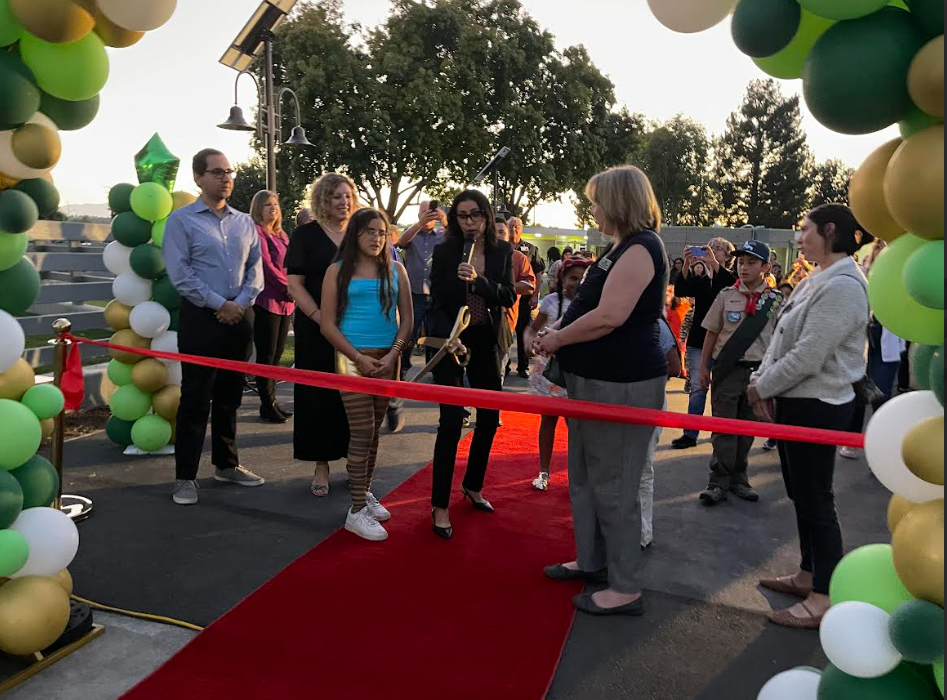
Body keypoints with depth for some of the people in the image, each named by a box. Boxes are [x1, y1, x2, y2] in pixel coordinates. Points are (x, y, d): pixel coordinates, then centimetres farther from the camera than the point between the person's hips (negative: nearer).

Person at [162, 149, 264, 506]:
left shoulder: (244, 222, 11)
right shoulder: (181, 220, -3)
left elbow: (255, 267, 9)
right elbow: (180, 274, -10)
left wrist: (241, 303, -6)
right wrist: (220, 305, -12)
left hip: (240, 317, 5)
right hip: (201, 317, -5)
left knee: (229, 396, 13)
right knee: (195, 399, -1)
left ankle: (226, 464, 26)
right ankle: (185, 476, 8)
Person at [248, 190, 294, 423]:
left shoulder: (281, 235, 18)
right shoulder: (257, 232, -7)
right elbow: (266, 266, -14)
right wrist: (288, 287, -11)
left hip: (285, 302, 8)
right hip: (266, 301, -8)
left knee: (277, 354, 11)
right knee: (267, 355, -2)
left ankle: (271, 401, 20)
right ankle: (267, 405, 6)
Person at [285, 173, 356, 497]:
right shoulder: (306, 234, 0)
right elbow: (294, 283, -6)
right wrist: (320, 318, -17)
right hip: (316, 328, -3)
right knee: (319, 394, 3)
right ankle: (322, 466, 13)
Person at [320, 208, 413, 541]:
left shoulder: (396, 270, 8)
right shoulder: (338, 271, 1)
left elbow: (407, 319, 6)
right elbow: (328, 325, -3)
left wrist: (393, 354, -8)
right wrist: (359, 357, -11)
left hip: (388, 359, 3)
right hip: (352, 358, -3)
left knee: (374, 430, 12)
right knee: (362, 432, -5)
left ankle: (365, 491, 27)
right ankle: (357, 510, 3)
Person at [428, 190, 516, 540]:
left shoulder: (502, 251, 2)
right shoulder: (444, 252, -5)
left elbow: (509, 297, -7)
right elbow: (437, 303, -7)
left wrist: (478, 280, -24)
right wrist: (449, 339, -24)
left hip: (486, 344, 4)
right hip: (451, 342, -4)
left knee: (489, 418, 12)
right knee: (452, 421, -8)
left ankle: (473, 486, 34)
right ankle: (440, 506, 3)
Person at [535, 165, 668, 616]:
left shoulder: (640, 248, -16)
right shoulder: (622, 247, 16)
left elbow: (609, 316, -25)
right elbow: (590, 306, 20)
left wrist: (557, 340, -12)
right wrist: (558, 331, 4)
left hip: (622, 384, -11)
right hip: (596, 379, 11)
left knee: (613, 486, -2)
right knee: (583, 476, 18)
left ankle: (625, 589, 11)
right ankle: (591, 561, 34)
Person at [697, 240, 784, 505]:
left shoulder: (776, 301, 1)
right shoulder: (726, 295, 0)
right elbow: (711, 333, 4)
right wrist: (704, 366, 4)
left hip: (758, 370, 1)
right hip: (727, 368, -1)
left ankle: (738, 478, 23)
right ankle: (719, 482, 8)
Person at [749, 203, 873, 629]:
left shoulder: (843, 286, -19)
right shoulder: (815, 282, 12)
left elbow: (807, 356, -24)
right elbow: (782, 340, 13)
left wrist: (761, 387, -13)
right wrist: (762, 381, -1)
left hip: (817, 407, -10)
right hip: (798, 402, 10)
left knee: (815, 499, -2)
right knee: (801, 494, 17)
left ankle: (825, 598, 10)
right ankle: (809, 574, 32)